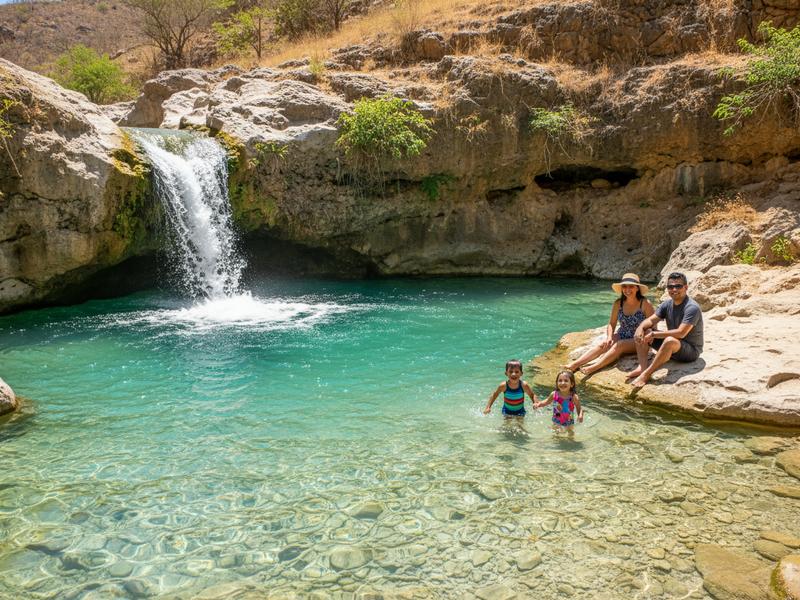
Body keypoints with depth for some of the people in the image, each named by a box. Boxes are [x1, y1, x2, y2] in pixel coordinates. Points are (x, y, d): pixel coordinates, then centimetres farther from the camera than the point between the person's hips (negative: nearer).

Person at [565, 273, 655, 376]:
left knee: (619, 345, -33)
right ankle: (573, 365, -36)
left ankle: (594, 368, -45)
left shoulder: (645, 304, -11)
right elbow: (611, 324, 6)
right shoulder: (618, 304, 0)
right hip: (621, 337, 4)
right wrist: (609, 337, -13)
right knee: (603, 344, -23)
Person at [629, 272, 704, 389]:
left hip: (691, 350, -8)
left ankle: (646, 374, -33)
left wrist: (654, 334, -26)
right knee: (643, 333, -5)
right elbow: (650, 320, -1)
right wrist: (640, 328, -24)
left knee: (670, 341, -39)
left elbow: (681, 333, -30)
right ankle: (642, 367, -19)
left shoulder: (692, 308, -21)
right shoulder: (666, 304, 2)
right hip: (671, 348, 8)